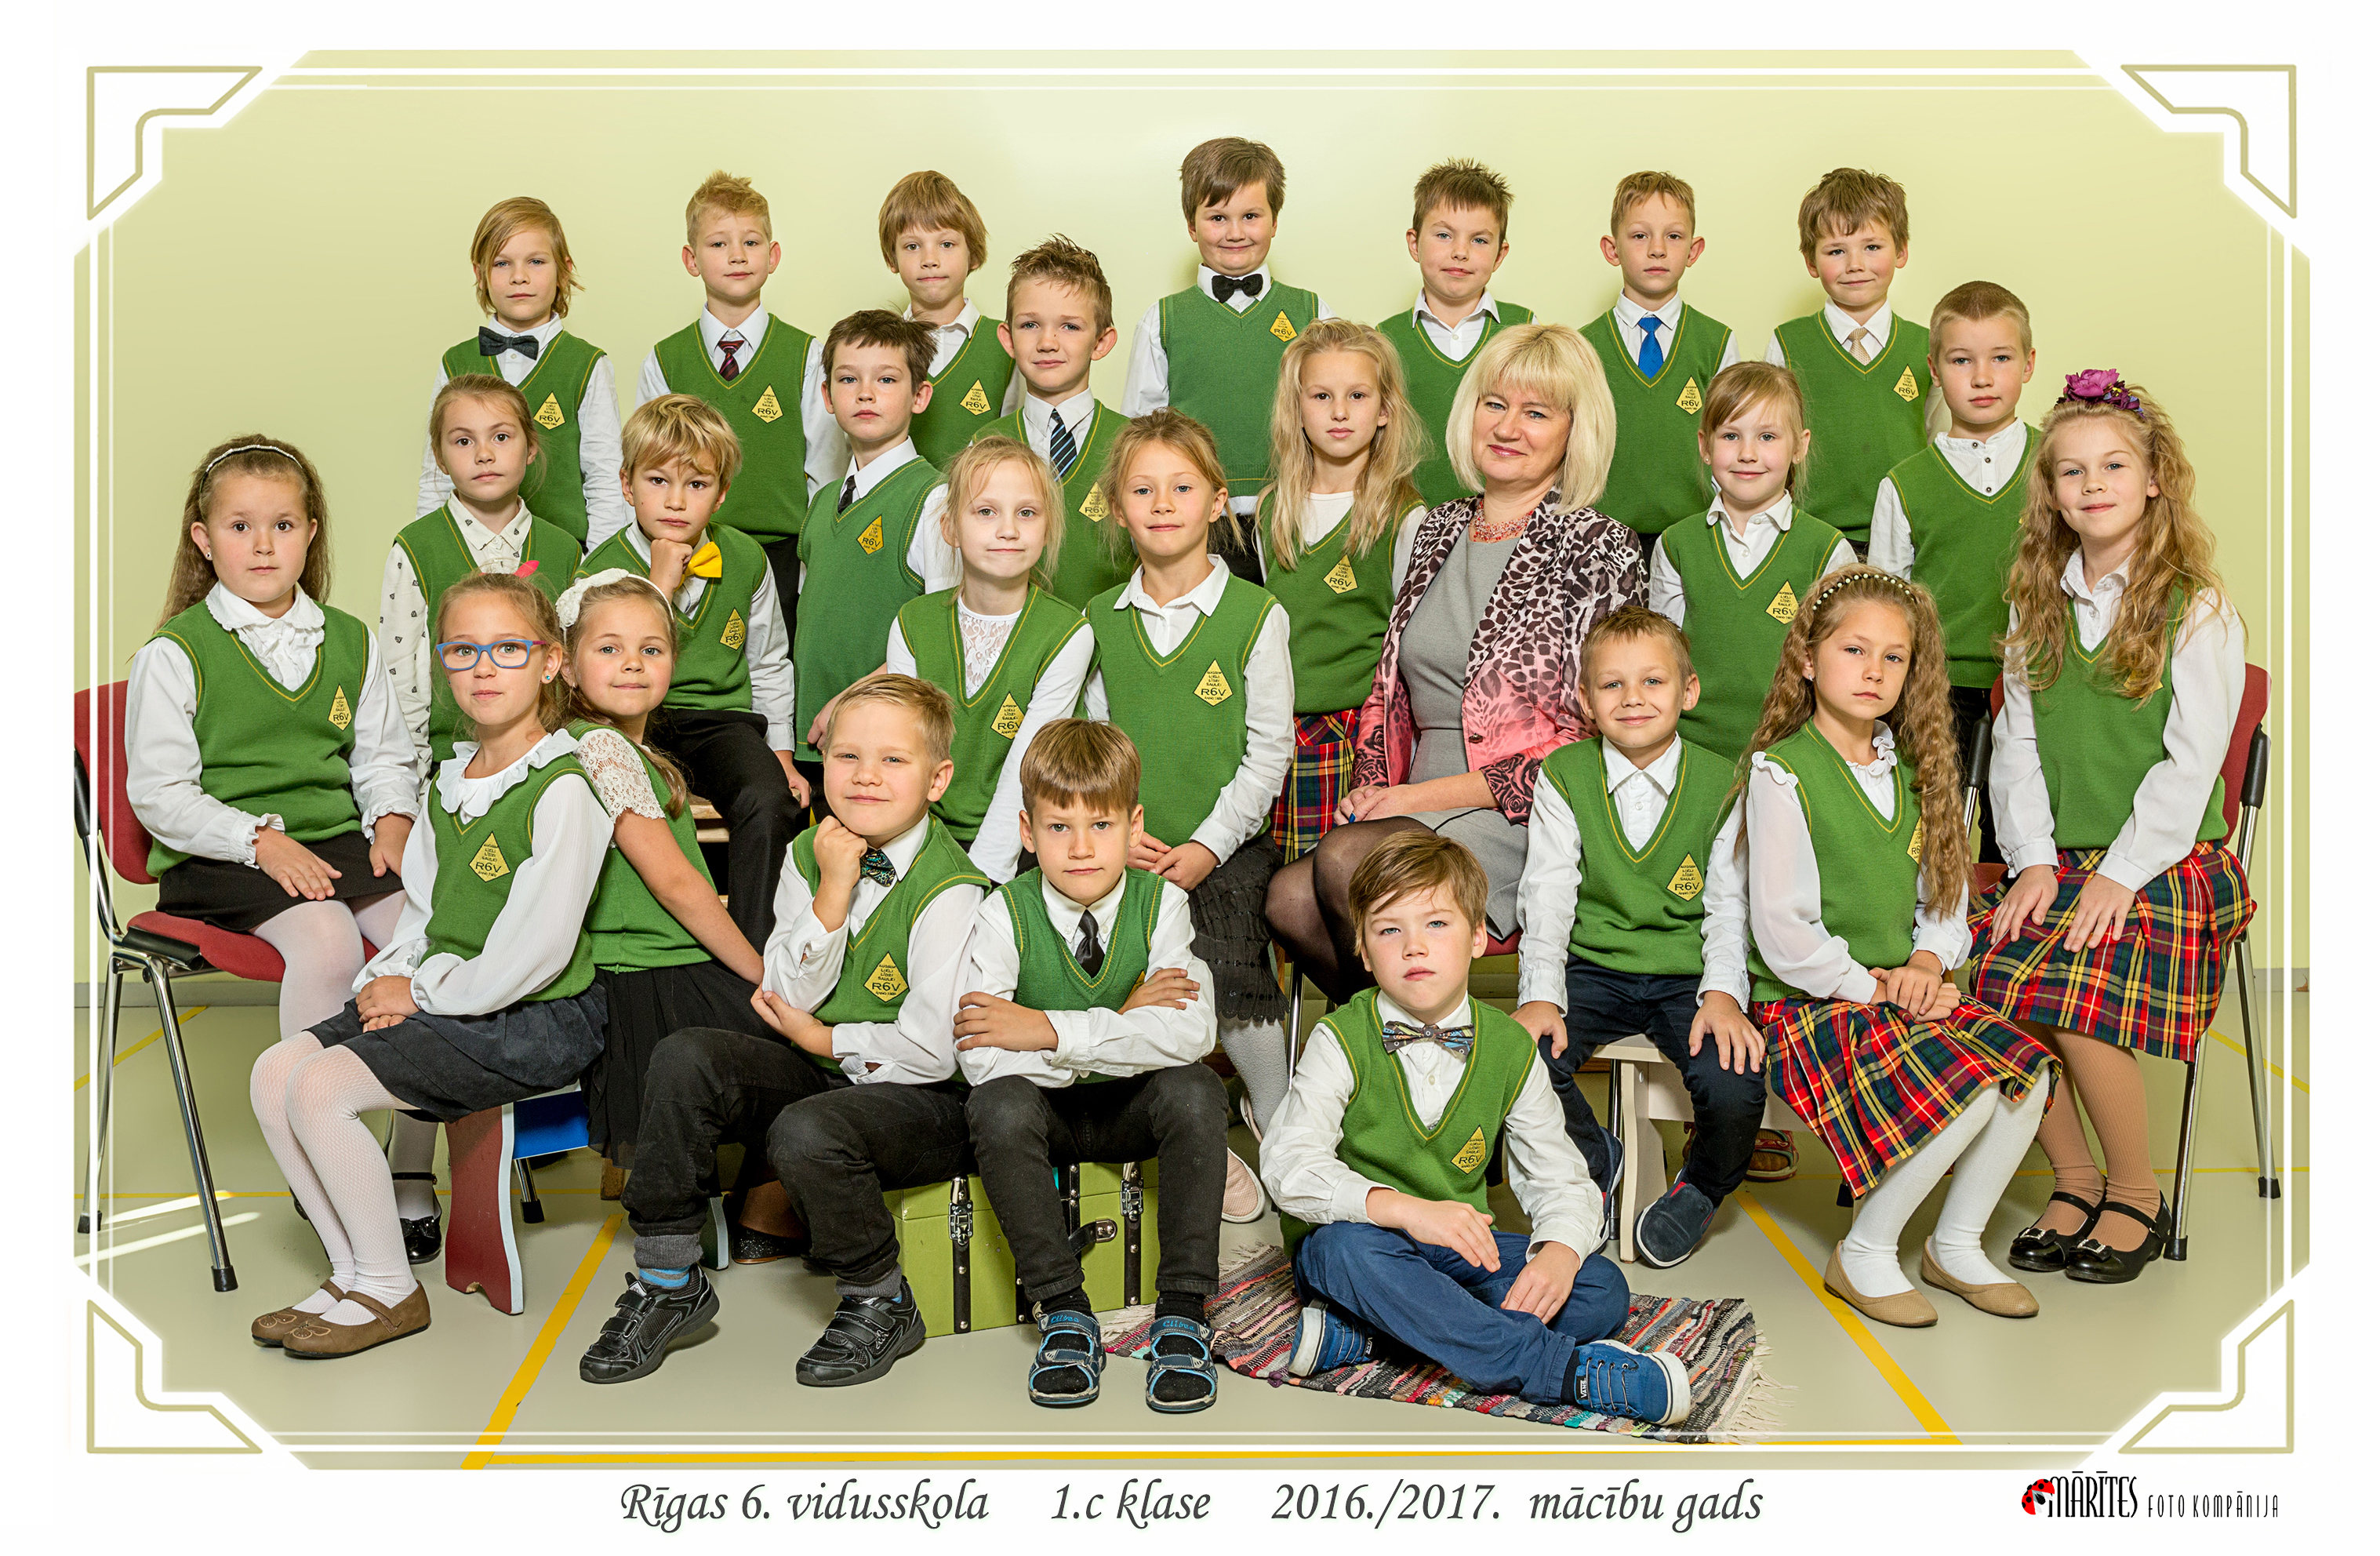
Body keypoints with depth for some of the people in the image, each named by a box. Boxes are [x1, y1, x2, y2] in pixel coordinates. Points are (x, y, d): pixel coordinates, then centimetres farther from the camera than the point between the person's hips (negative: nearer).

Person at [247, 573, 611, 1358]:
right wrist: (389, 980, 0)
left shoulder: (561, 791, -17)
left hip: (533, 1020, -9)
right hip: (439, 1000, 9)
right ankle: (354, 1270, 11)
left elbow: (536, 949, -21)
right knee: (275, 1071, 0)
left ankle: (390, 1289, 0)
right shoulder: (450, 779, 13)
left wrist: (423, 992, -12)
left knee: (321, 1088, -18)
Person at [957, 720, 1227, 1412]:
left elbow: (1191, 1033, -25)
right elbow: (981, 1058, -23)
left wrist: (1052, 1030, -29)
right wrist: (1122, 1027, -23)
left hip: (1134, 1110, 1)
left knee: (1194, 1090, -30)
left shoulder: (1160, 903, -9)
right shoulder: (1005, 913, -12)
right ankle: (1064, 1312, -17)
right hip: (1046, 1109, 0)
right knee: (999, 1104, -32)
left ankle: (1182, 1314, -19)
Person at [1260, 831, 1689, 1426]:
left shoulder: (1510, 1049, 2)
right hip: (1355, 1239, -4)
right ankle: (1563, 1369, -33)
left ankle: (1363, 1333, -25)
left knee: (1602, 1290, -17)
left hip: (1456, 1247, 4)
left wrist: (1560, 1250, -21)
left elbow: (1559, 1178, 3)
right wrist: (1405, 1208, -36)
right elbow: (1290, 1164, -22)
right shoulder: (1340, 1042, -8)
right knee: (1349, 1248, -39)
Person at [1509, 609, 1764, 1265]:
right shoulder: (1562, 778, 3)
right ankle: (1593, 1161, 10)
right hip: (1594, 969, 1)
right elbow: (1547, 896, -3)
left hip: (1689, 977, 0)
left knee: (1736, 1090, -27)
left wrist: (1723, 993, -19)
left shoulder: (1722, 784, 3)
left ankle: (1703, 1185, 13)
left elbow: (1730, 904, -2)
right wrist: (1541, 994, -17)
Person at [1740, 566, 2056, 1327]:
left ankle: (1956, 1245, 5)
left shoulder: (1911, 770, 13)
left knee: (2026, 1067, -15)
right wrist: (1872, 986, -13)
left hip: (1899, 991, 7)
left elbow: (1944, 892, 16)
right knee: (1967, 1089, -25)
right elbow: (1782, 931, -14)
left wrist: (1927, 961, -3)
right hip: (1808, 1005, -7)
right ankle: (1863, 1253, -5)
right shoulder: (1782, 772, -11)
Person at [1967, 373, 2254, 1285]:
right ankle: (2075, 1181, 1)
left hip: (2168, 867, -4)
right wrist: (2034, 860, -4)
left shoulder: (2198, 612, -2)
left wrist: (2120, 874, -15)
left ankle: (2136, 1198, -2)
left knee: (2072, 999, -29)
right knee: (1966, 984, -21)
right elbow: (2016, 743, 8)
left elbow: (2190, 764, -8)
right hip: (2058, 863, 5)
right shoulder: (2037, 604, 12)